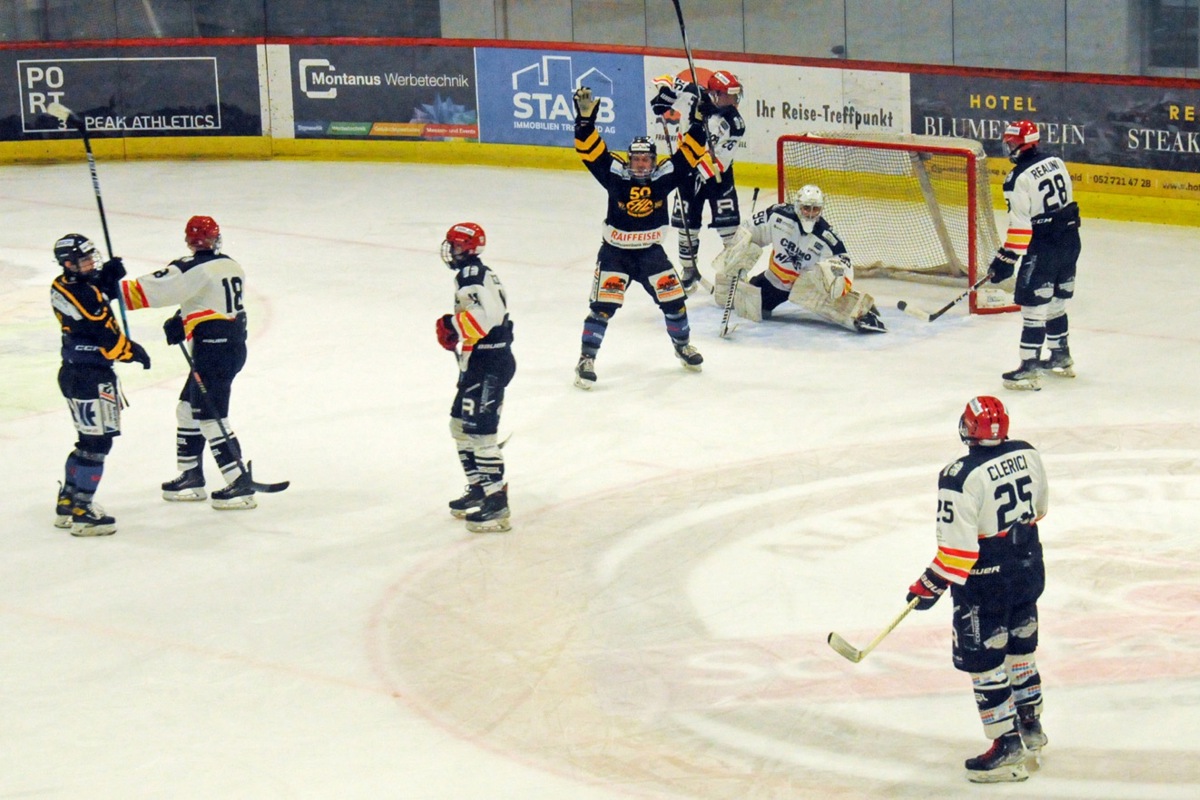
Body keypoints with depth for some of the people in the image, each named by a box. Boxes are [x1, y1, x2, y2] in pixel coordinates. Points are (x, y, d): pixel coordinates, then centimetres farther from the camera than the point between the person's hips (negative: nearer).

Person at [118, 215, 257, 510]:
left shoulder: (193, 269, -15)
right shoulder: (232, 266, 11)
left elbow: (154, 290, -18)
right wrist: (182, 322, 8)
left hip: (213, 350, -9)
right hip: (234, 344, 9)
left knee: (210, 416, -6)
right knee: (189, 409, 18)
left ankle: (240, 485, -7)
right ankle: (191, 477, 25)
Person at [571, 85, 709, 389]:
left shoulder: (664, 176, -8)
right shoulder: (615, 175, -14)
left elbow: (688, 154, -6)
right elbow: (590, 150, -20)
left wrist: (699, 121, -15)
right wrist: (585, 117, -31)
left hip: (650, 251, 3)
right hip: (615, 252, -3)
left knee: (673, 297, 7)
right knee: (603, 305, -12)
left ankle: (682, 344, 34)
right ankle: (586, 359, -5)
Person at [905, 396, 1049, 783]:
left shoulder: (961, 476, -25)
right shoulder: (1027, 454, -4)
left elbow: (957, 545, -24)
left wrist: (931, 586, -13)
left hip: (985, 581, -7)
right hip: (1028, 570, 7)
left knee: (985, 663, 4)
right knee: (1020, 648, 23)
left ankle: (1007, 747, 7)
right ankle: (1031, 727, 36)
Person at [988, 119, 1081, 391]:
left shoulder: (1019, 178, -17)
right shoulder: (1055, 162, 7)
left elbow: (1020, 223, -19)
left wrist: (1006, 259, -14)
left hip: (1043, 248, -8)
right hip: (1070, 241, 8)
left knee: (1033, 305, -5)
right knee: (1056, 301, 21)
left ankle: (1030, 368, -8)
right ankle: (1061, 357, 32)